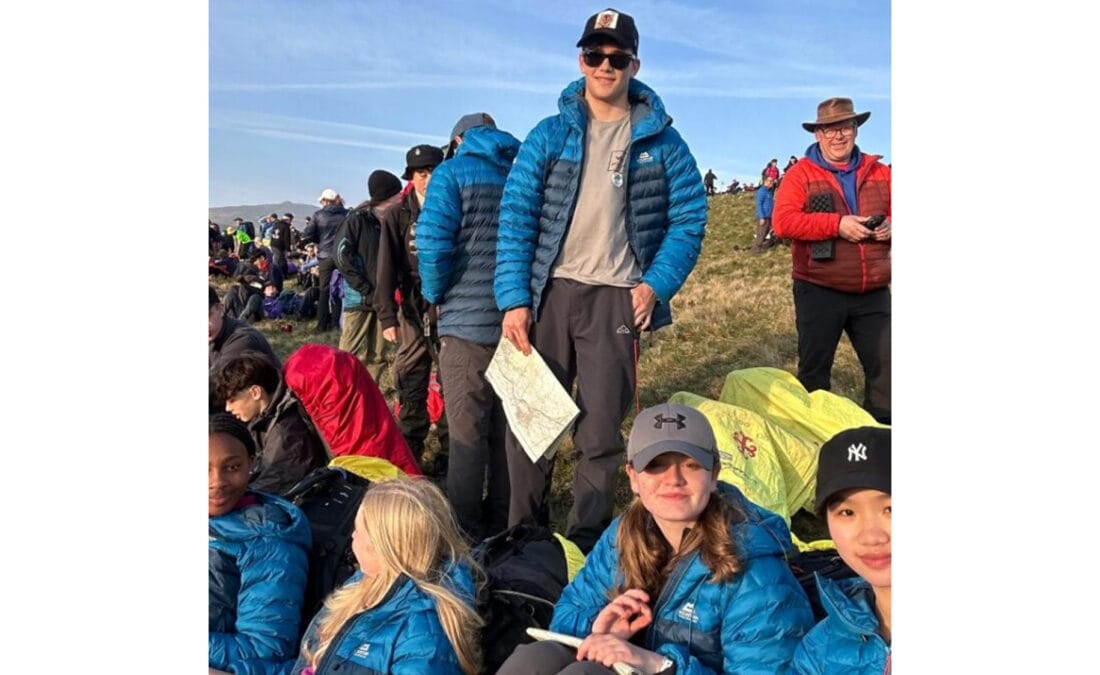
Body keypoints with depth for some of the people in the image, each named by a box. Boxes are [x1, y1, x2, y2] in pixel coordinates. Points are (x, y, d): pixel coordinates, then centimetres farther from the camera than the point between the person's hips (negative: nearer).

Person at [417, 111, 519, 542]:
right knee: (509, 430, 14)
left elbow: (433, 245, -14)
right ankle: (502, 527, 25)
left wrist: (435, 295, 2)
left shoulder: (453, 173, -3)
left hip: (469, 320, -5)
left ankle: (465, 534, 10)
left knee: (467, 434, 2)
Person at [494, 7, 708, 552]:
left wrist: (656, 285, -8)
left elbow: (689, 217, 5)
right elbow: (516, 216, 0)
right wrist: (514, 299, -9)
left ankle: (587, 544, 22)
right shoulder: (550, 134, 6)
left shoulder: (661, 141, 6)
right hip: (549, 293, 1)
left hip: (616, 299, -1)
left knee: (600, 433, 5)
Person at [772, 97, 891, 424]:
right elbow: (782, 221, -16)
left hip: (873, 293, 4)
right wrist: (837, 224, -22)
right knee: (814, 370, 8)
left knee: (884, 367, 7)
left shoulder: (879, 173, 11)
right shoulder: (801, 174, -2)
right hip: (819, 292, -3)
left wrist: (889, 226, -8)